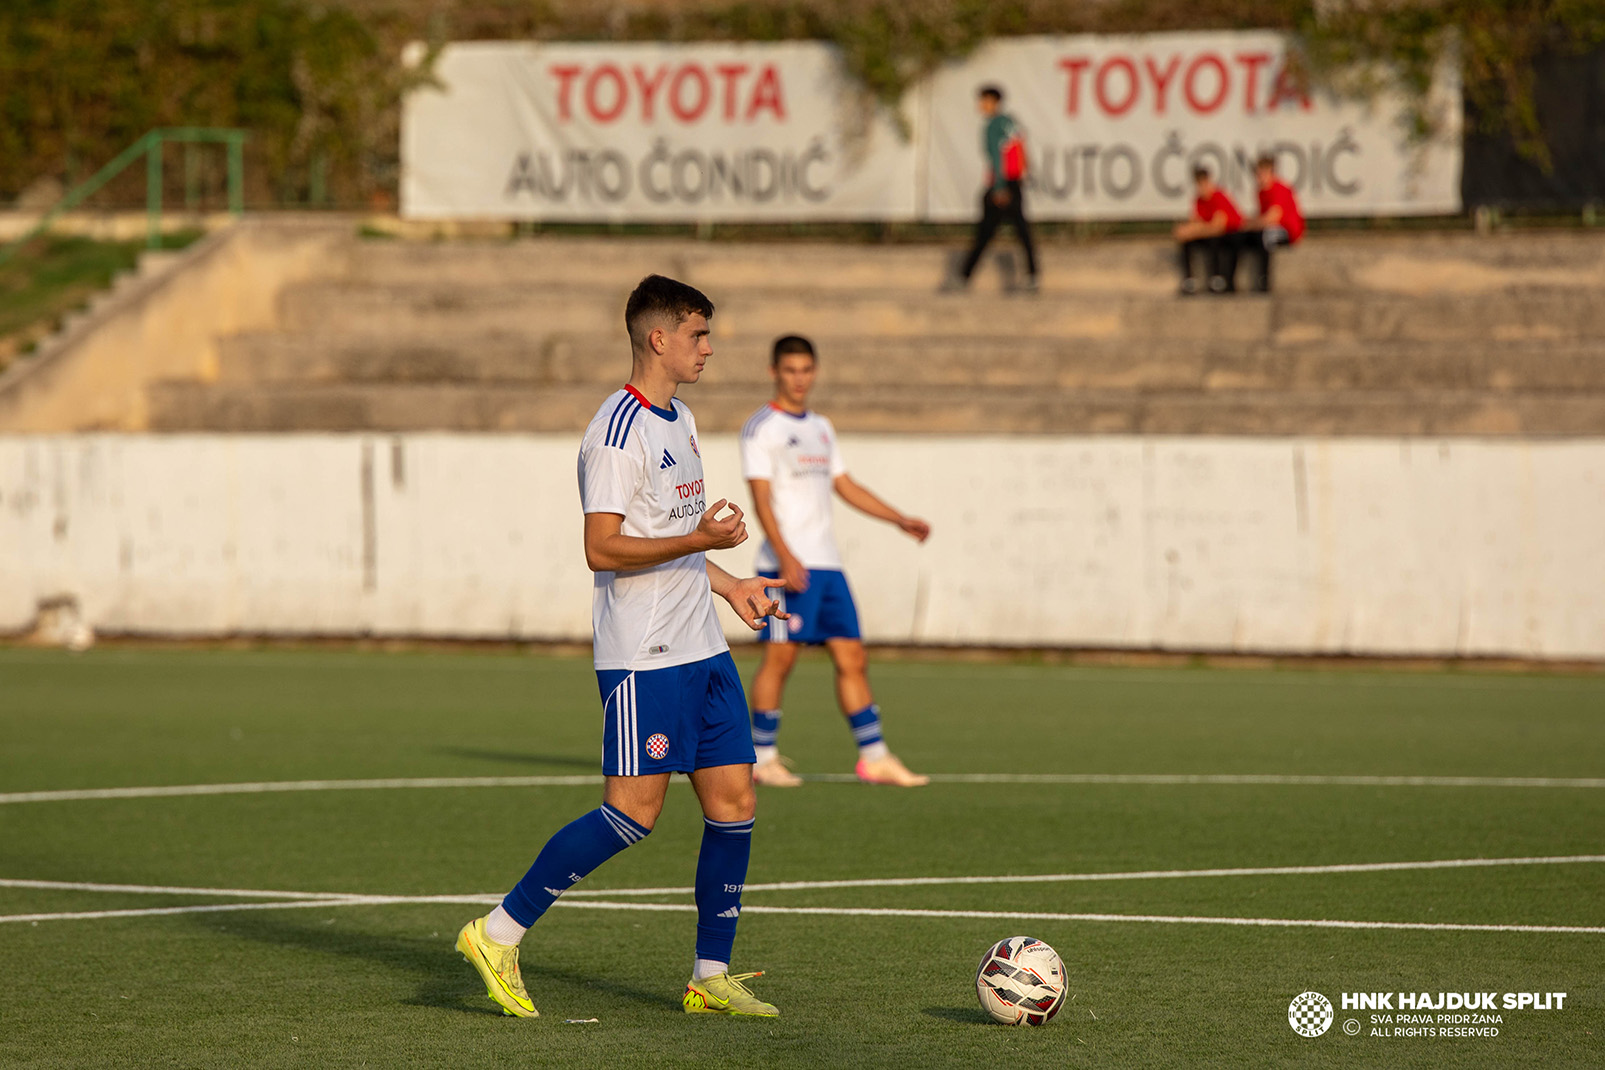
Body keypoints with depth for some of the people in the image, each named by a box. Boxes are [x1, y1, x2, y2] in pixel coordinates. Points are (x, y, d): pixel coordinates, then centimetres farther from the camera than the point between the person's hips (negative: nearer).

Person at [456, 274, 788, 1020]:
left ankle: (711, 978, 11)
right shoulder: (618, 430, -14)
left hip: (700, 650, 9)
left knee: (734, 800, 4)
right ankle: (499, 936, -3)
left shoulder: (680, 422, 16)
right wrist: (699, 541, -26)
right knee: (634, 811, -11)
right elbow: (603, 549, -20)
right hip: (642, 654, -9)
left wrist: (729, 585, 25)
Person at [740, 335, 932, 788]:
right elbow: (761, 497, -13)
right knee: (780, 657, -7)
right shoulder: (762, 428, -4)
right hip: (788, 563, -7)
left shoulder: (820, 427, 19)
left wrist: (900, 520, 17)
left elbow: (845, 486, 25)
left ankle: (874, 758, 5)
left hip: (827, 563, 7)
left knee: (851, 656, 3)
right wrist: (785, 557, -23)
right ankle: (763, 758, 1)